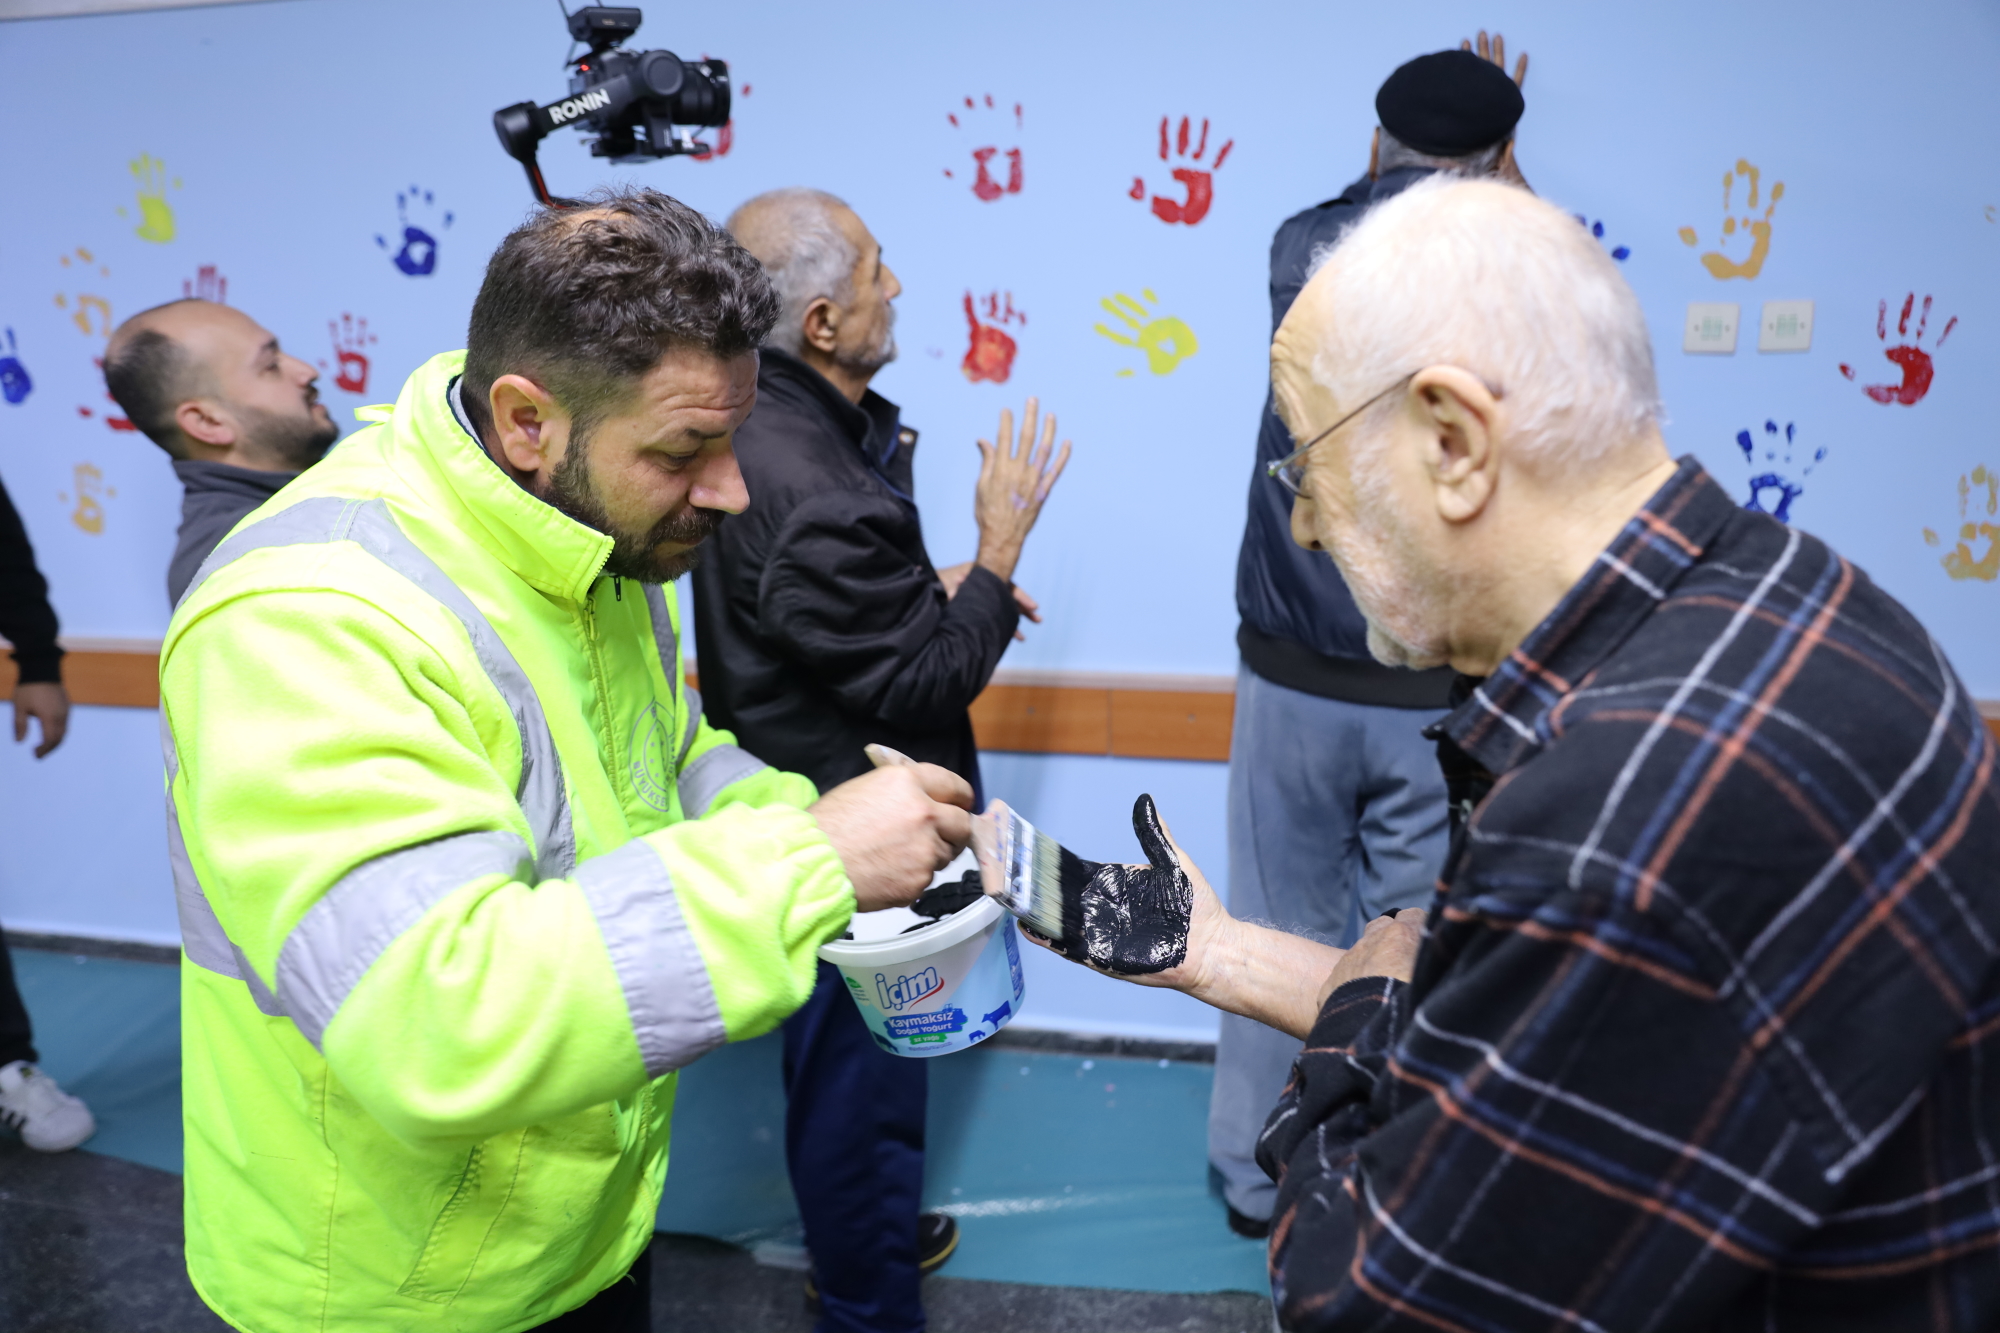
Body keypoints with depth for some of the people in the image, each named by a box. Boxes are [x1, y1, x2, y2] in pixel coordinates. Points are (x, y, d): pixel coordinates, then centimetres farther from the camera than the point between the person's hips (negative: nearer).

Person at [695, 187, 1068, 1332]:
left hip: (804, 806, 10)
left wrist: (930, 588, 5)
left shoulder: (767, 425, -1)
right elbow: (921, 688, -23)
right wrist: (1000, 548, -14)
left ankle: (865, 1234, 52)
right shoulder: (818, 496, -33)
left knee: (844, 1061, 28)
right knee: (865, 1073, 12)